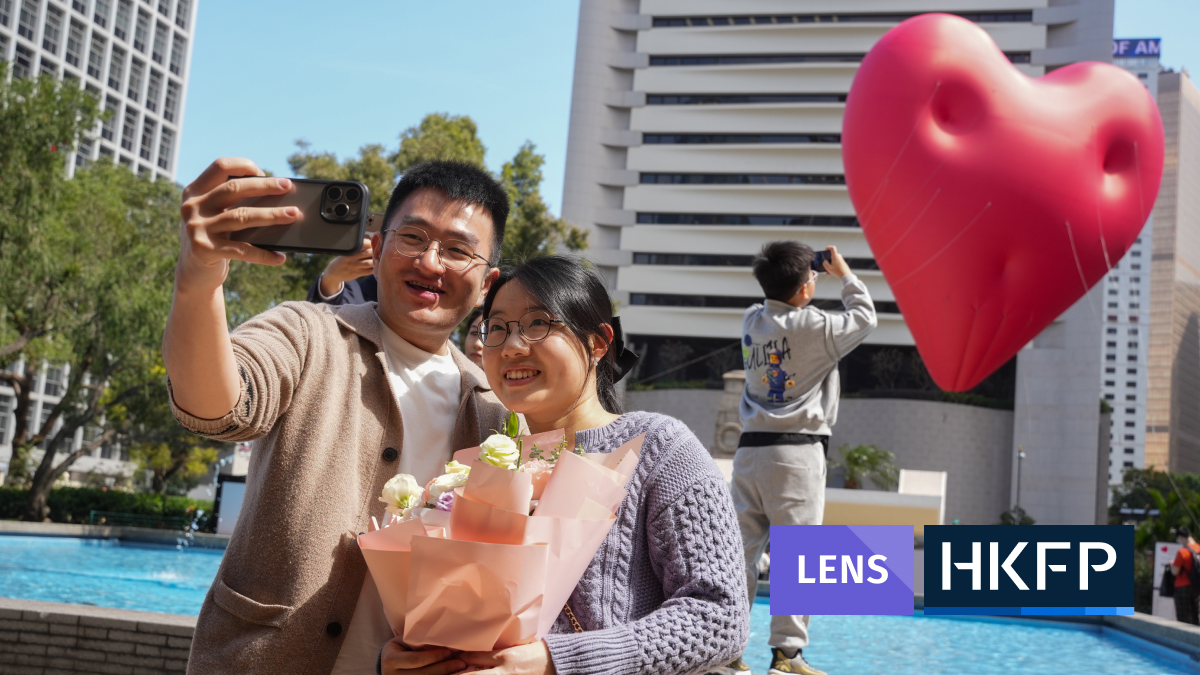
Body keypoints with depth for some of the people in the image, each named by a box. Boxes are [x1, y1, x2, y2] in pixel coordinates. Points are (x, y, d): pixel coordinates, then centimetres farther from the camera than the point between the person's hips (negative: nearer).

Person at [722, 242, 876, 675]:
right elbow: (864, 319, 9)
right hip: (796, 451, -6)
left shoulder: (752, 322, 8)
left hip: (751, 449, 6)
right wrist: (845, 275, 20)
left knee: (741, 550, 5)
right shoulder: (814, 326, -8)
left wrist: (786, 269, 26)